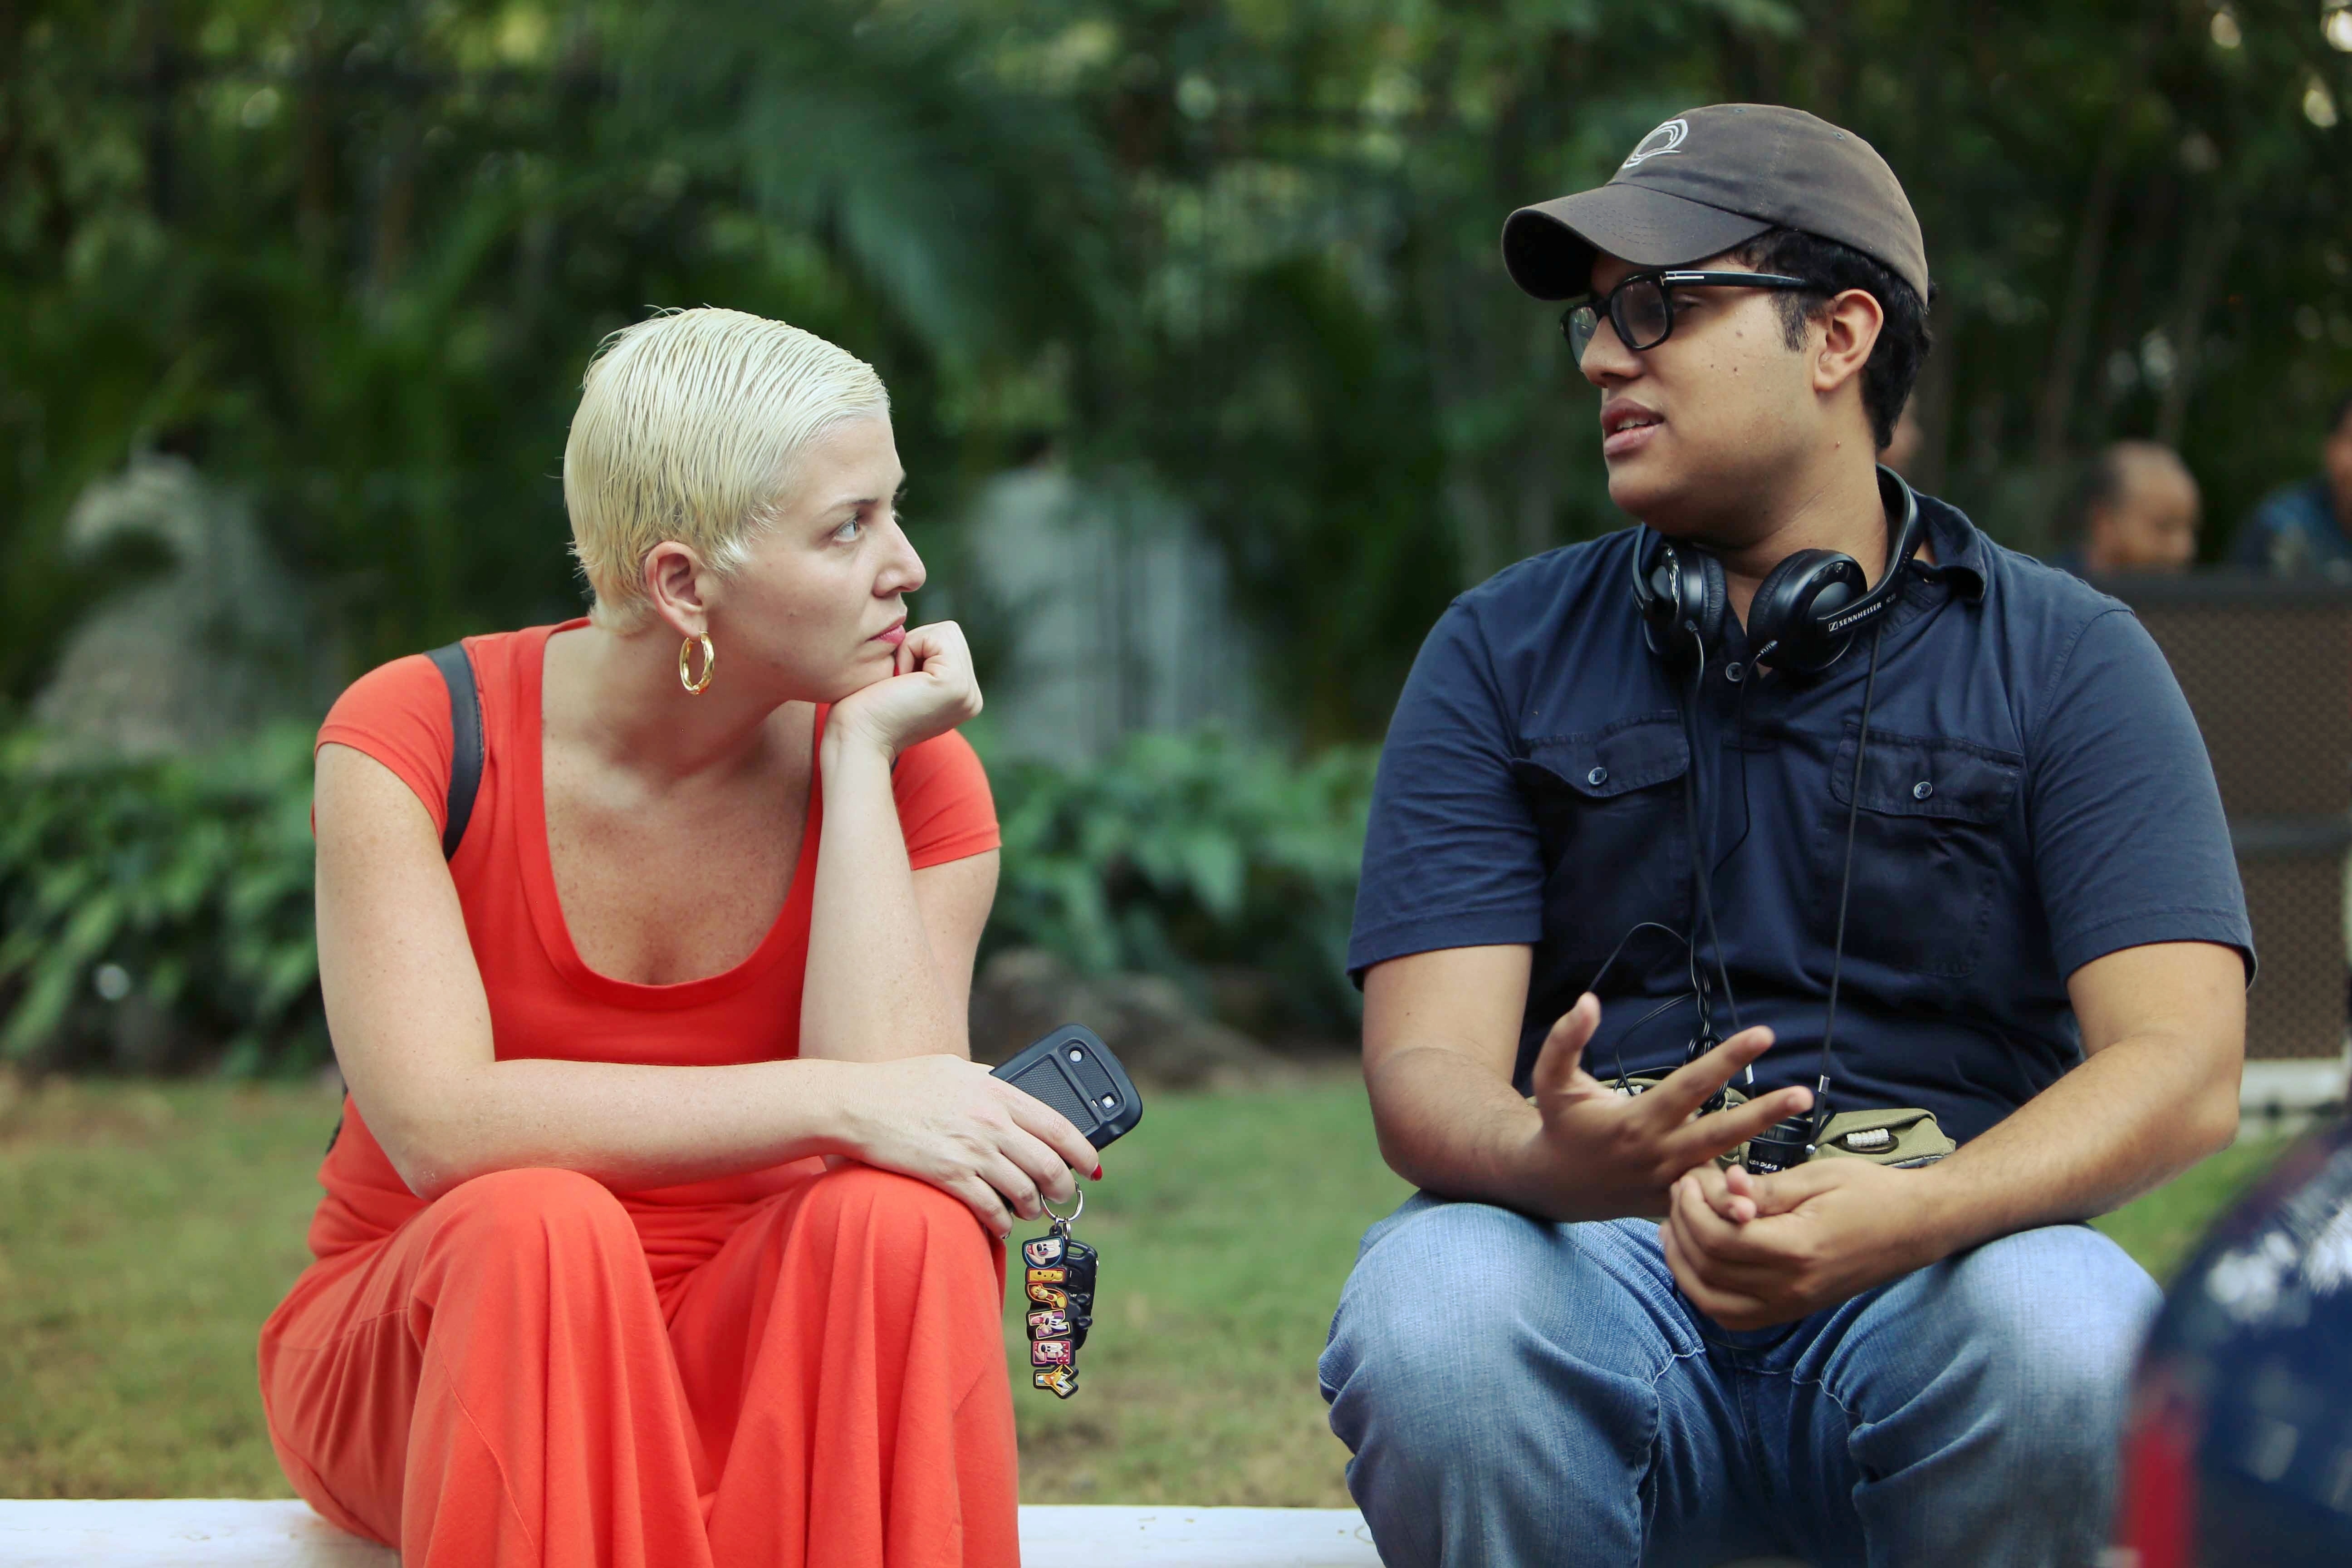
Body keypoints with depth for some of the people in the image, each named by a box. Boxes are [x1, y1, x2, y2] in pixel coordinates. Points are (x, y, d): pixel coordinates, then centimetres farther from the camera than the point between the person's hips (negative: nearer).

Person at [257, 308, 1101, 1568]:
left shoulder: (912, 778, -5)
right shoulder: (415, 738, -13)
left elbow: (889, 1104, -21)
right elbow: (438, 1126, -27)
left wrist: (860, 759, -19)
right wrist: (837, 1100, -32)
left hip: (746, 1356, 2)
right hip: (421, 1352, -2)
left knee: (904, 1223, -30)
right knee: (542, 1222, -35)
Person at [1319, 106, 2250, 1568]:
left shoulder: (2067, 660, 7)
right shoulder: (1504, 654, 11)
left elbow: (2184, 1065, -5)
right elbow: (1428, 1072, 0)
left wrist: (1911, 1214, -25)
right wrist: (1557, 1161, -26)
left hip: (1928, 1286, 0)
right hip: (1599, 1256, 1)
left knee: (2062, 1336, -34)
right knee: (1428, 1309, -33)